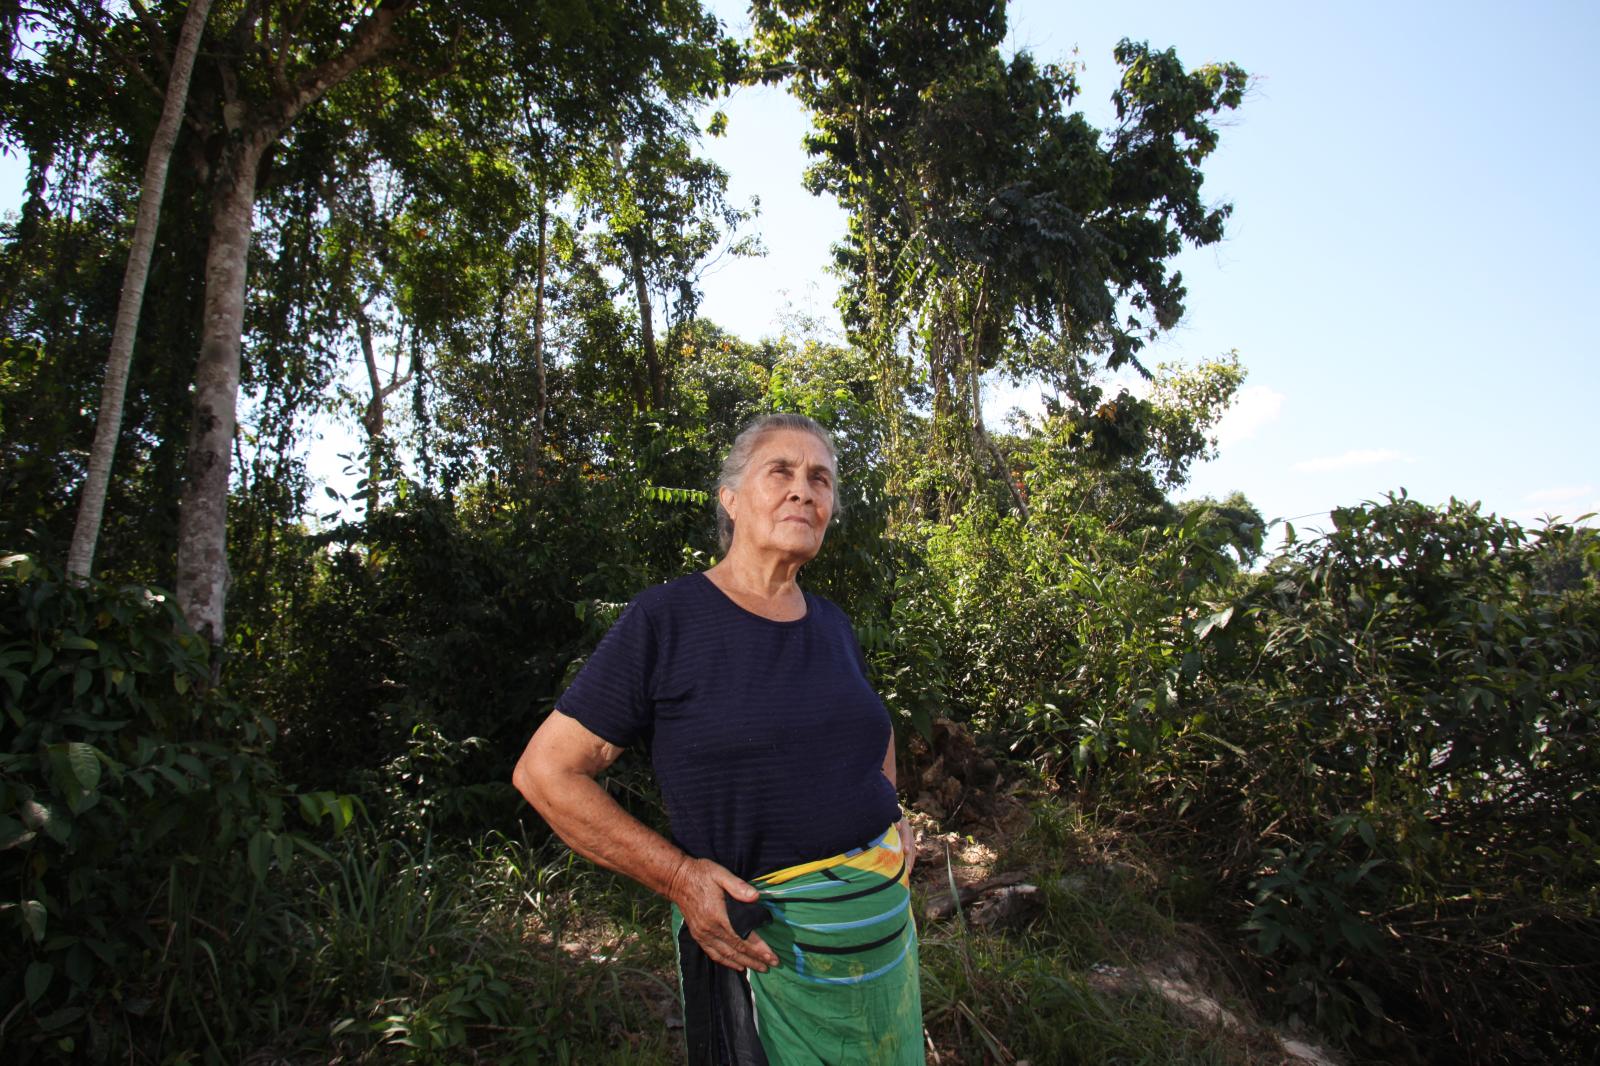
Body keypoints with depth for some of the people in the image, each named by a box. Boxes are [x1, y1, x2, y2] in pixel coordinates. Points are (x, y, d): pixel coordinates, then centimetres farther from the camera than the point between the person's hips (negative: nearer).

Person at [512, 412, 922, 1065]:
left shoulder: (831, 625, 4)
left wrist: (891, 815, 9)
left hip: (884, 919, 6)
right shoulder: (665, 621, -14)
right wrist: (679, 877, -19)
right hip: (764, 934, -6)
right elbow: (545, 772, -14)